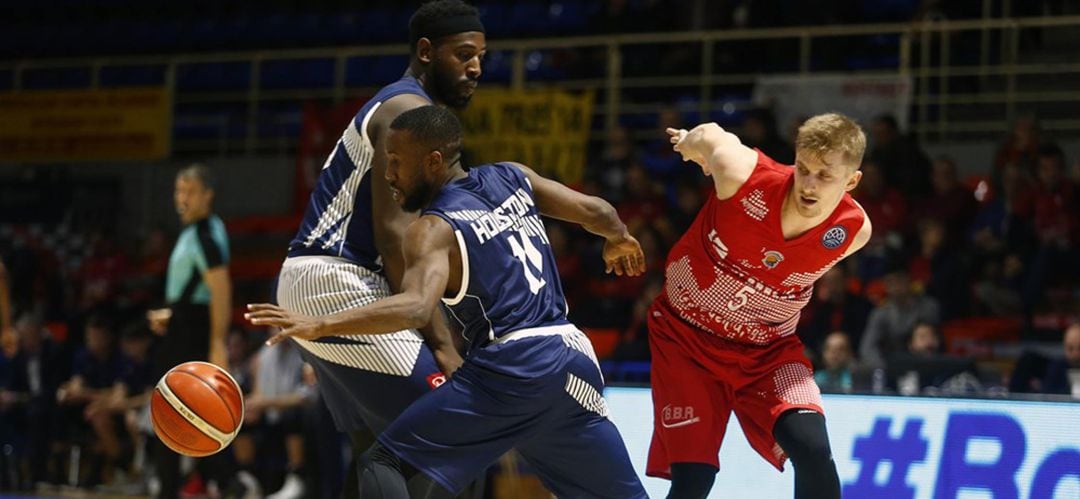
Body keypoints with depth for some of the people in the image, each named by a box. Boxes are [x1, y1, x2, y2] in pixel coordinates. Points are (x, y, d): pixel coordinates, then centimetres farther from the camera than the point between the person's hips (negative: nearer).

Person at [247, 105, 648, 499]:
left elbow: (416, 308, -23)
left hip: (509, 367, -7)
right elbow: (594, 211, 15)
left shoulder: (434, 229, -6)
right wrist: (619, 239, 38)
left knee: (383, 465, -2)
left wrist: (319, 325, -27)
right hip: (575, 359, 7)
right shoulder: (510, 177, 12)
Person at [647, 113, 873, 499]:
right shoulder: (744, 174, -29)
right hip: (686, 333, -1)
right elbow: (710, 136, -5)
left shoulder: (854, 231, -19)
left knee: (812, 450, -21)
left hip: (766, 349, 1)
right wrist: (689, 142, 16)